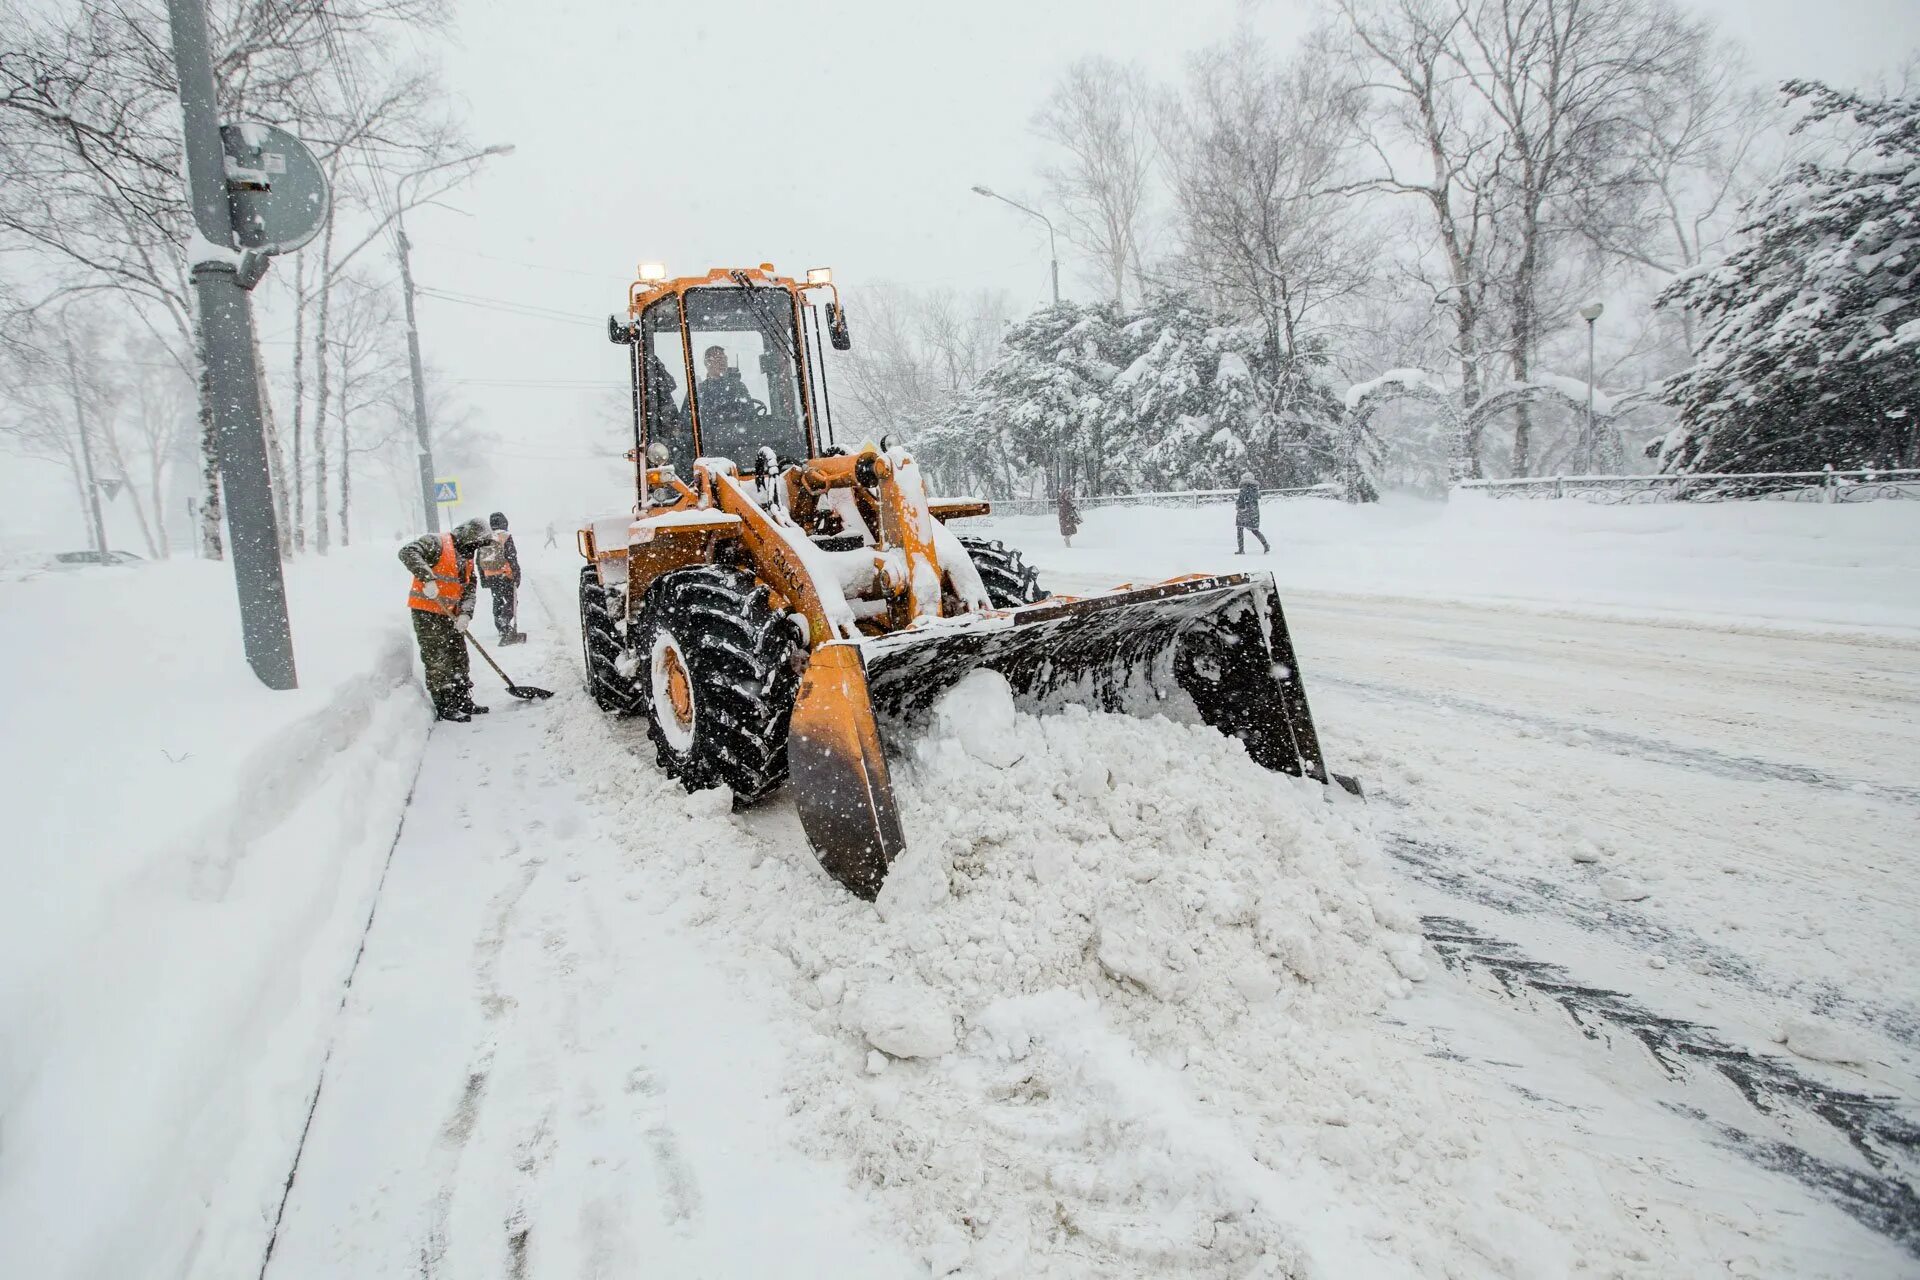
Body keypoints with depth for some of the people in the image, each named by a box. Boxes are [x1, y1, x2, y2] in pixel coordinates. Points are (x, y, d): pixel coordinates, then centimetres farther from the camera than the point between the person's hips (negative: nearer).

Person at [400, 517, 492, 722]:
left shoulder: (466, 558, 15)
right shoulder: (436, 543, -11)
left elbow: (469, 589, 10)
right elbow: (407, 552, -27)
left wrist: (465, 613, -8)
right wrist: (428, 578, -38)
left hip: (449, 614, 9)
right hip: (426, 612, -9)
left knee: (459, 657, 14)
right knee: (437, 660, -5)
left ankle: (463, 701, 26)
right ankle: (444, 707, 1)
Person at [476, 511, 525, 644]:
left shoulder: (483, 539, 7)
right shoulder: (506, 537, -10)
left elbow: (477, 561, 12)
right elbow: (512, 558, -14)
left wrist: (483, 578, 20)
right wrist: (517, 575, -7)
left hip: (490, 577, 6)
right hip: (505, 576, -5)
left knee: (497, 601, 20)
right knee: (511, 601, -2)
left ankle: (502, 628, 28)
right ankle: (506, 630, -19)